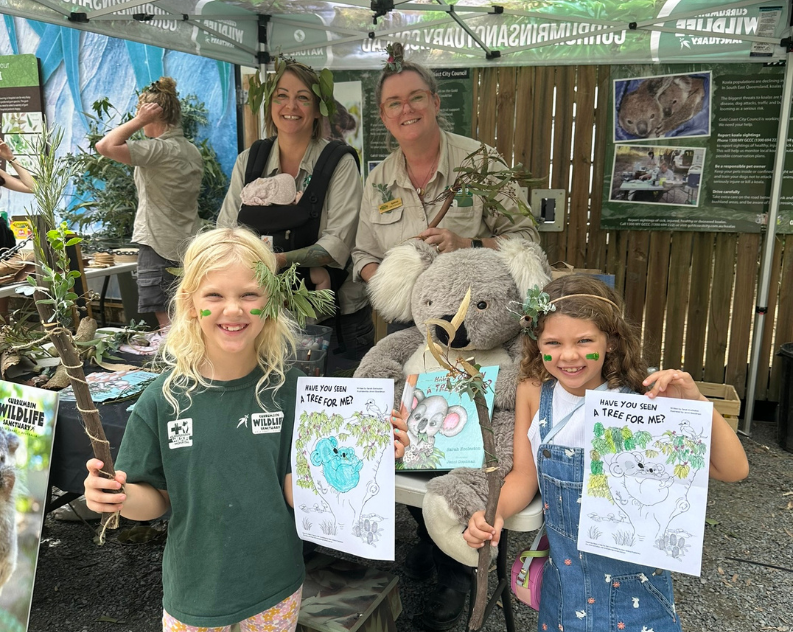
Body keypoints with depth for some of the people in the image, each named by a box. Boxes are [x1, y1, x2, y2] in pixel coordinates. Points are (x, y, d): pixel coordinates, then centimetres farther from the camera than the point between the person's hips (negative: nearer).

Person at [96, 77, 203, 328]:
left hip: (159, 247, -8)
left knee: (164, 322, -4)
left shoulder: (159, 149, -16)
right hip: (189, 246, 9)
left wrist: (138, 121, -15)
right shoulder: (193, 151, 10)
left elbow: (105, 146, -23)